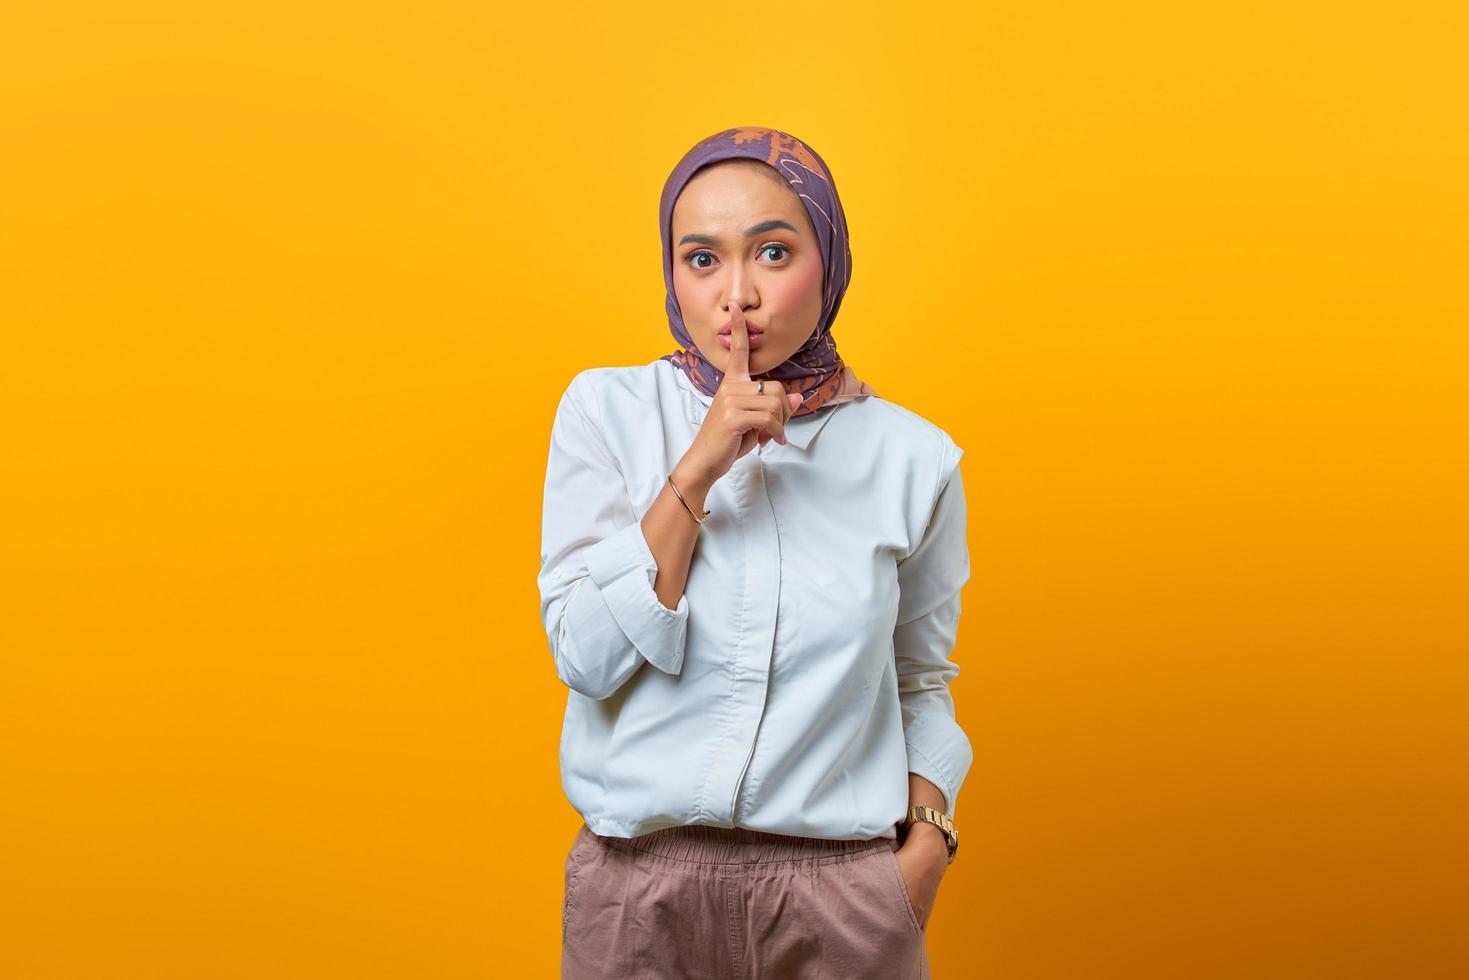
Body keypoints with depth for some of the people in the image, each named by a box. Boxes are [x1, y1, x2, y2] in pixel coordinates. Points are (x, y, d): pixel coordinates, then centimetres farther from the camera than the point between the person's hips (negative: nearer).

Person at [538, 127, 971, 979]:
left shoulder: (912, 459, -1)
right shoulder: (606, 412, -4)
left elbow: (921, 680, 9)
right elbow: (587, 659, -10)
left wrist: (929, 832, -6)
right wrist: (698, 469, -17)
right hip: (640, 884, 0)